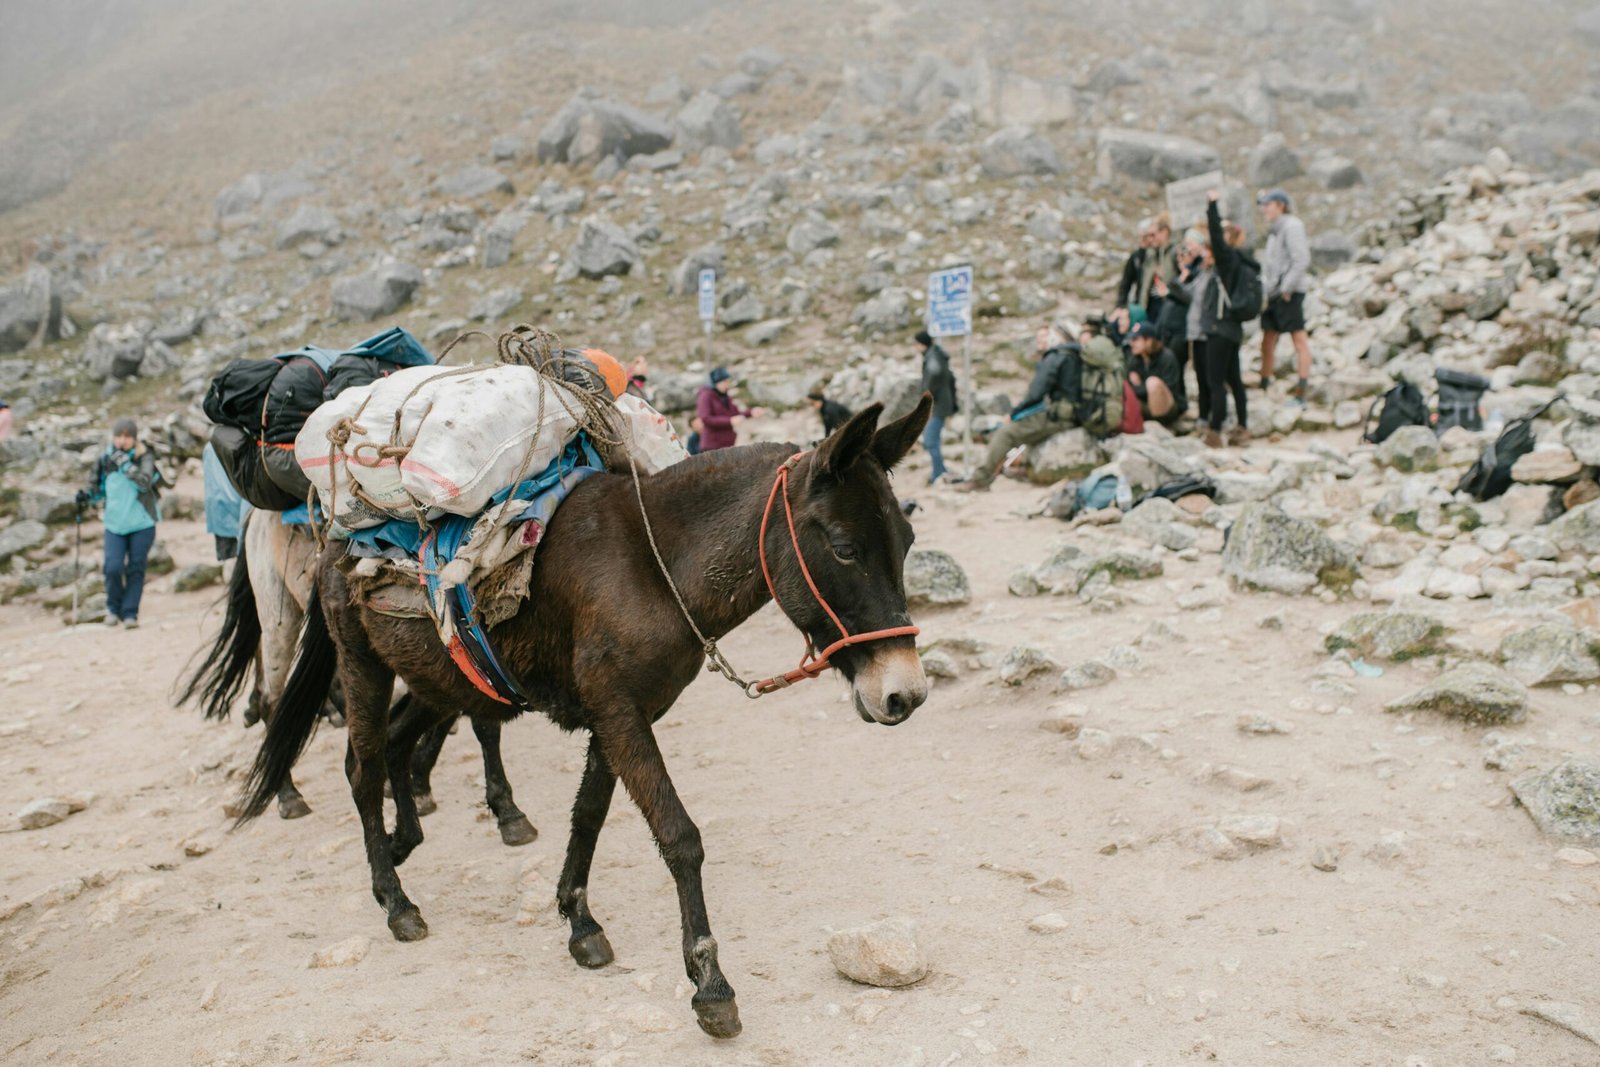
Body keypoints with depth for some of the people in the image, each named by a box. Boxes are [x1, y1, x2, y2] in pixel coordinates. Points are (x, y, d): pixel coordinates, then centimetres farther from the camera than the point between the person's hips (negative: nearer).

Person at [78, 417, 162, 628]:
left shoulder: (145, 457, -5)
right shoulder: (105, 459, 2)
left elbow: (145, 482, -22)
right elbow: (100, 489, 14)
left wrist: (124, 462, -26)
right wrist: (88, 496, -6)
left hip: (142, 523, -2)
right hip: (115, 523, 2)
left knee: (135, 569, 2)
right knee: (113, 567, -9)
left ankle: (130, 612, 13)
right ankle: (113, 608, 15)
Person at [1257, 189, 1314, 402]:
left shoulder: (1291, 226, -10)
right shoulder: (1275, 229, 18)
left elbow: (1302, 260, -18)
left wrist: (1286, 288, -19)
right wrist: (1266, 287, 10)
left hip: (1289, 293, -9)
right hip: (1273, 293, 9)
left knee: (1299, 339, -6)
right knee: (1267, 341, 11)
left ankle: (1301, 390, -7)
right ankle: (1264, 386, 18)